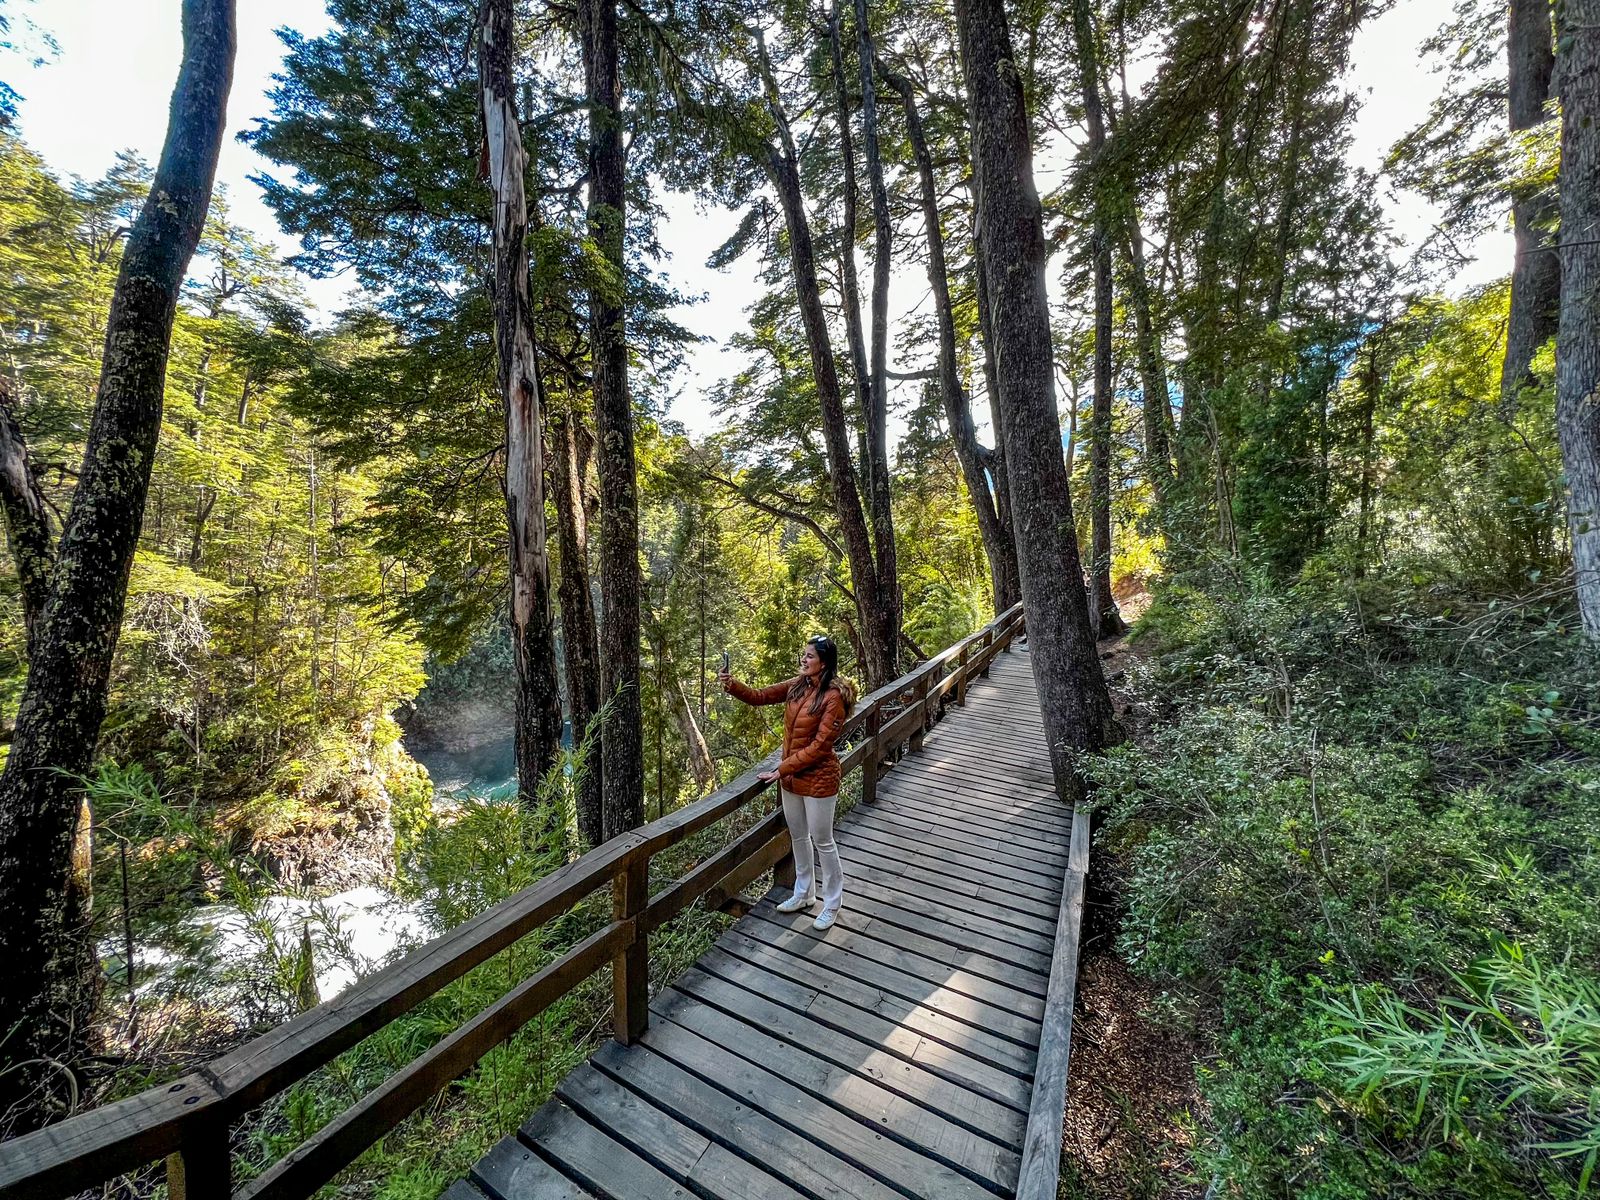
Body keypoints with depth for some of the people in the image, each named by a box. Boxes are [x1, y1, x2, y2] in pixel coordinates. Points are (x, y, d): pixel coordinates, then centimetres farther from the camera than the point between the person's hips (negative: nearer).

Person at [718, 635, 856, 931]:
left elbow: (819, 746, -22)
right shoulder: (797, 686, -2)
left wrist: (782, 769, -19)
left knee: (822, 841, 10)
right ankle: (804, 894, 42)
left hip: (818, 779, -7)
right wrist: (731, 684, -18)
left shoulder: (834, 697, -22)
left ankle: (832, 904, 31)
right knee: (798, 837, 21)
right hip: (791, 776, 7)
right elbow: (760, 696, 1)